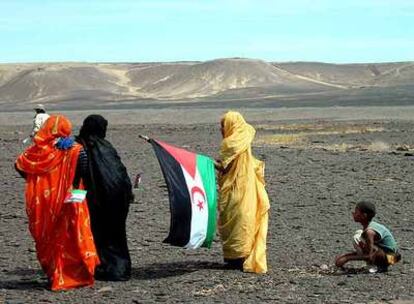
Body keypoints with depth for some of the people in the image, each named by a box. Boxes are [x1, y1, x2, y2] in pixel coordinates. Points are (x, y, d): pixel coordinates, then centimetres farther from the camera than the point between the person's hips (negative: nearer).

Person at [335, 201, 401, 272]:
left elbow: (370, 256, -30)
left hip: (389, 257, -10)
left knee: (357, 238, -25)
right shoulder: (371, 225, 6)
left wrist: (347, 258, -27)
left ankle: (380, 266, -12)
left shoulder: (369, 231, -23)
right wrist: (345, 255, 6)